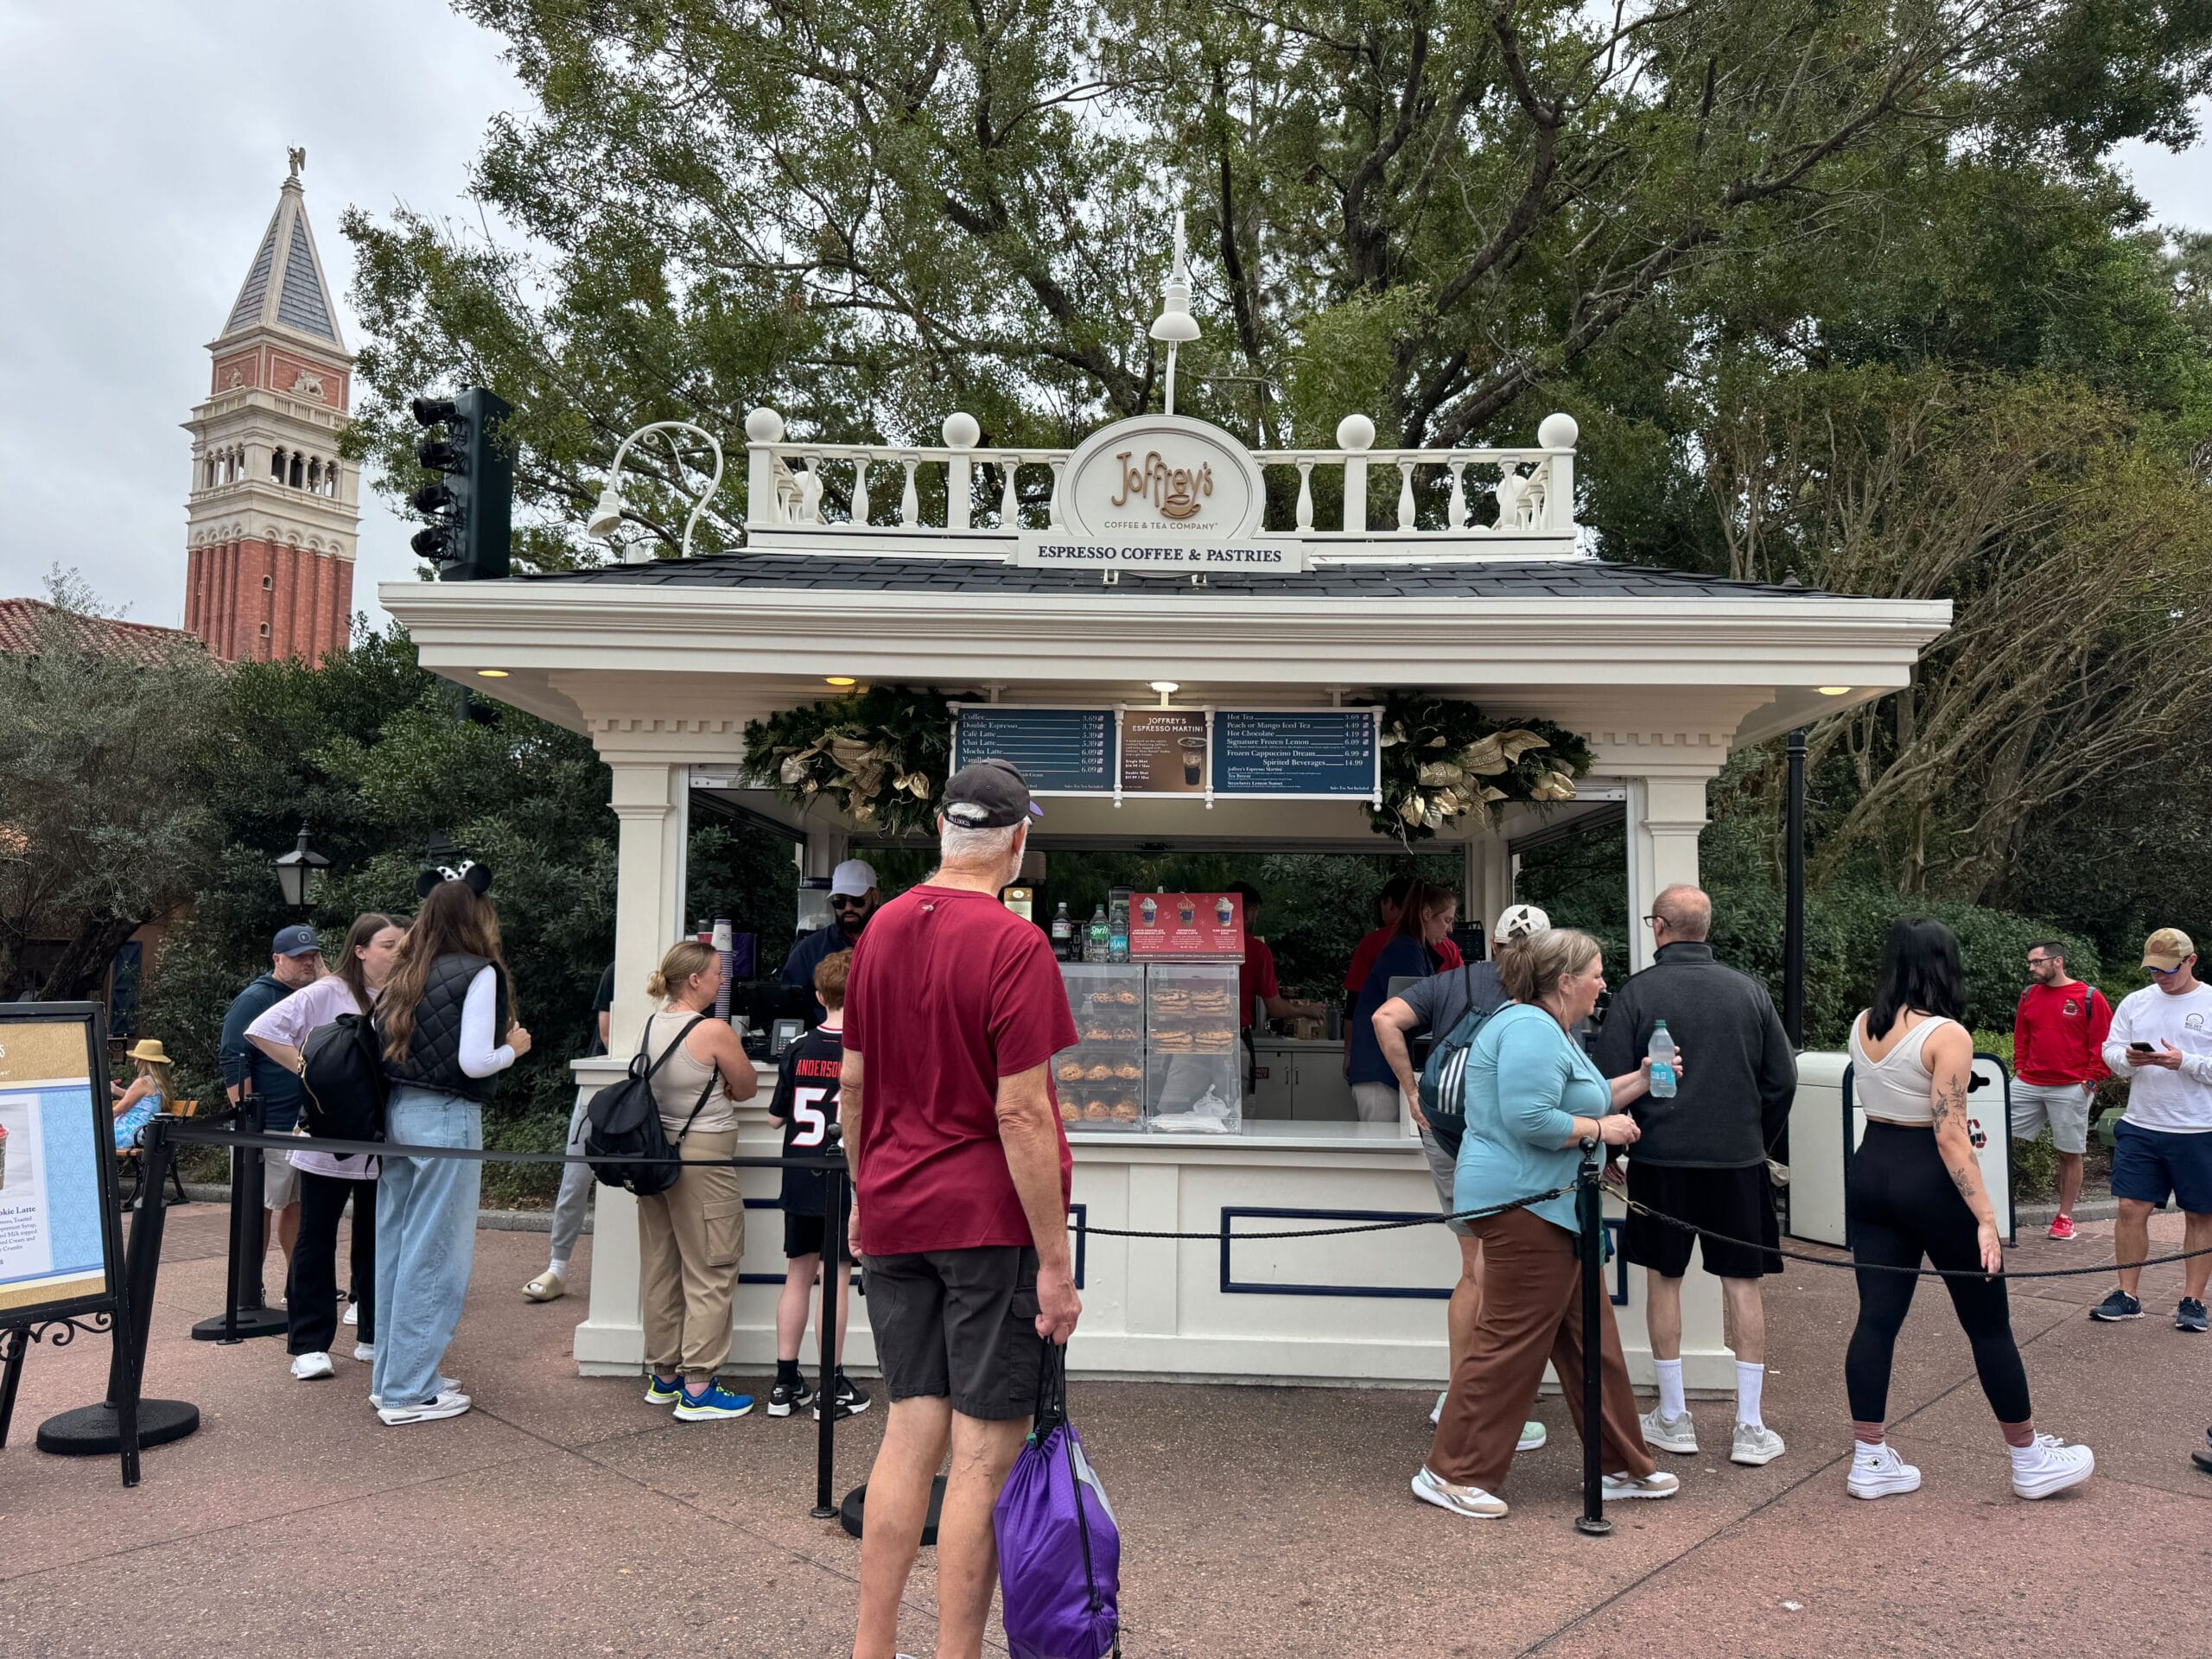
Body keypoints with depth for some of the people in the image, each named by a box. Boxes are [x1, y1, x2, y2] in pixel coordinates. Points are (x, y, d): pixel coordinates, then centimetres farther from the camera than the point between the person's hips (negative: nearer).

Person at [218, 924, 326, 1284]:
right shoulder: (254, 1000, -6)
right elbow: (233, 1064, -12)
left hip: (311, 1126, 7)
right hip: (269, 1129, -7)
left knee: (298, 1205, 13)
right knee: (259, 1207, -1)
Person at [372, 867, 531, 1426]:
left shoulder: (404, 976, 11)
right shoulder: (479, 973, -11)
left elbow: (385, 1049, 11)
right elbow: (474, 1062, -17)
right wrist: (514, 1046, 1)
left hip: (399, 1112, 8)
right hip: (446, 1118, -8)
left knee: (396, 1248, 15)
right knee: (434, 1256, 0)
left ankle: (390, 1375, 26)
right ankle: (410, 1392, 8)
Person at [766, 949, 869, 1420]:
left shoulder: (798, 1051, 0)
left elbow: (777, 1116, 7)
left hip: (799, 1182, 4)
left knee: (798, 1276, 13)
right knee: (836, 1279, 3)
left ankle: (785, 1383, 18)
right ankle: (832, 1389, 11)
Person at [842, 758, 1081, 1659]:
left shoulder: (881, 928, 5)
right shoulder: (1014, 945, -15)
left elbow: (853, 1080, 11)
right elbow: (1020, 1114, -18)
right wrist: (1055, 1262, -13)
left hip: (894, 1215, 7)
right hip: (991, 1220, -6)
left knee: (911, 1430, 15)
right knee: (986, 1450, 3)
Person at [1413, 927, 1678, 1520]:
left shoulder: (1550, 1030, 18)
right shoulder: (1530, 1031, -18)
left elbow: (1579, 1101, 25)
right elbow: (1530, 1119, -26)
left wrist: (1641, 1079, 19)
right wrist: (1602, 1129, -15)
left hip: (1547, 1208, 12)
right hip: (1524, 1204, -12)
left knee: (1589, 1336, 16)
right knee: (1511, 1339, -6)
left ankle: (1621, 1467, 27)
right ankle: (1450, 1474, 3)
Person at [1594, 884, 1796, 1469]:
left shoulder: (1635, 993, -8)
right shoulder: (1750, 991, 1)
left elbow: (1611, 1084, -9)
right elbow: (1783, 1079, 6)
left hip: (1660, 1158, -2)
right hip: (1738, 1159, 2)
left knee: (1663, 1279, 10)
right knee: (1742, 1282, 9)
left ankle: (1673, 1419, 17)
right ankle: (1750, 1427, 12)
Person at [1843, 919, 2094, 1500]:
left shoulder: (1862, 1026, 4)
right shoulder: (1947, 1034, -16)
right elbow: (1950, 1135, -20)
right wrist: (1985, 1218, -18)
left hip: (1870, 1170, 6)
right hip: (1928, 1180, -6)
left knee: (1877, 1318, 9)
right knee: (1988, 1322, 10)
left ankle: (1868, 1461, 13)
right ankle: (2030, 1461, 25)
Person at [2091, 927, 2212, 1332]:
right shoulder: (2135, 1002, 9)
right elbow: (2110, 1051, 9)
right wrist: (2128, 1059, -12)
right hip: (2140, 1127, 3)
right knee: (2131, 1209, 3)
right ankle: (2127, 1295, 12)